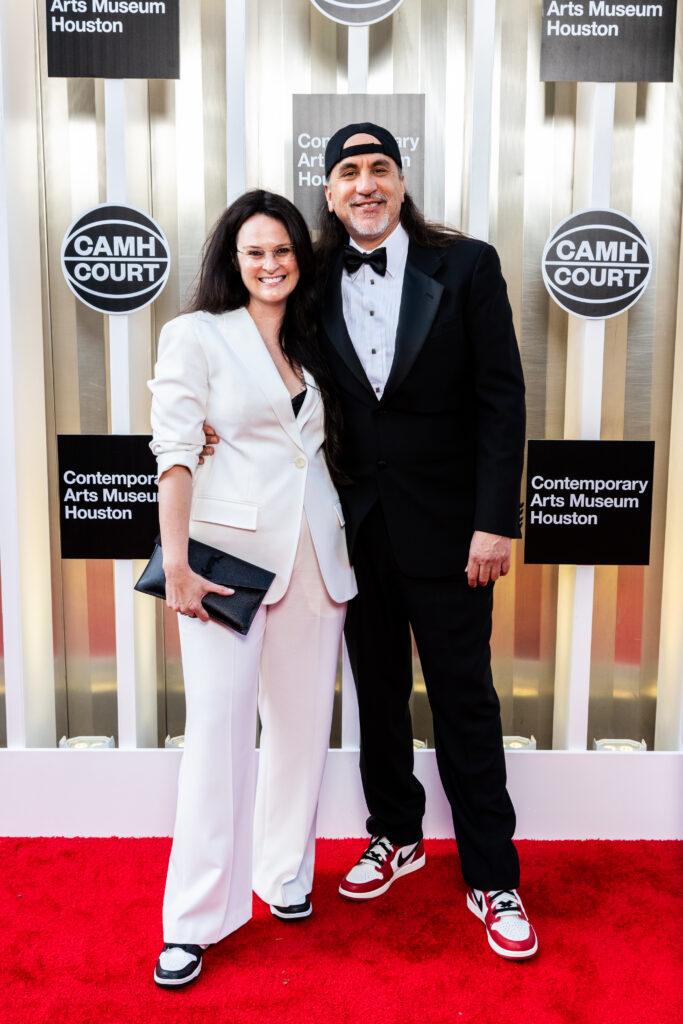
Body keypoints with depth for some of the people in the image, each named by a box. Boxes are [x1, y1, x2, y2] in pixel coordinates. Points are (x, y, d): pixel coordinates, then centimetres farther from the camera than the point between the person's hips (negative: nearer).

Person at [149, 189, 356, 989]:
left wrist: (345, 540, 9)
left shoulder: (312, 345, 16)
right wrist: (176, 563, -16)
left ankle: (285, 872, 32)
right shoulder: (196, 335, 0)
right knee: (219, 725, -3)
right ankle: (195, 919, 12)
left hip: (315, 554, 6)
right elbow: (175, 455, -8)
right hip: (231, 552, -5)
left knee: (303, 720, 12)